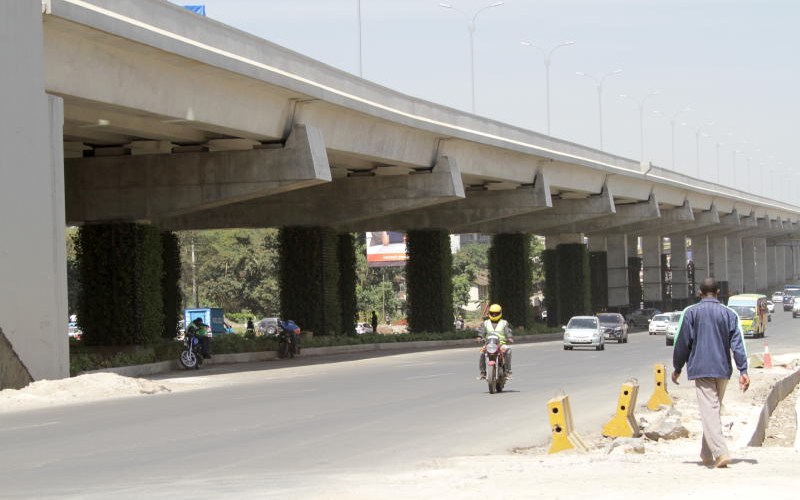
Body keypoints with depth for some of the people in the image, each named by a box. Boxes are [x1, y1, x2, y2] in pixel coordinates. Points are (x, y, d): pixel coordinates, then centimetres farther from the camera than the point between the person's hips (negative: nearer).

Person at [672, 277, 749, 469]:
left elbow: (682, 343, 0)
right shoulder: (729, 314, 7)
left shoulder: (691, 312, -1)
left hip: (701, 369, -4)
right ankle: (707, 454, 23)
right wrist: (743, 371, -2)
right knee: (714, 409, 16)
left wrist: (677, 368, 10)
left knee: (709, 411, -11)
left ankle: (721, 453, -27)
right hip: (723, 369, 4)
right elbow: (737, 344, 0)